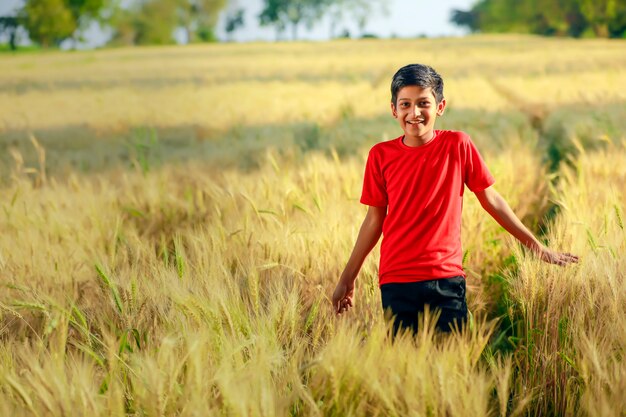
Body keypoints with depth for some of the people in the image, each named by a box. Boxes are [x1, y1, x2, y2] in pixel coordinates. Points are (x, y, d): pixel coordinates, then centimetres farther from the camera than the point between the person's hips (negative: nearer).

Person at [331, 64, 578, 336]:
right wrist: (347, 278, 13)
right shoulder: (381, 155, 1)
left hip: (446, 280, -1)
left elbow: (490, 198, 7)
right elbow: (375, 218, 9)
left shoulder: (458, 146, -1)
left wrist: (537, 247, 10)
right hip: (396, 282, 1)